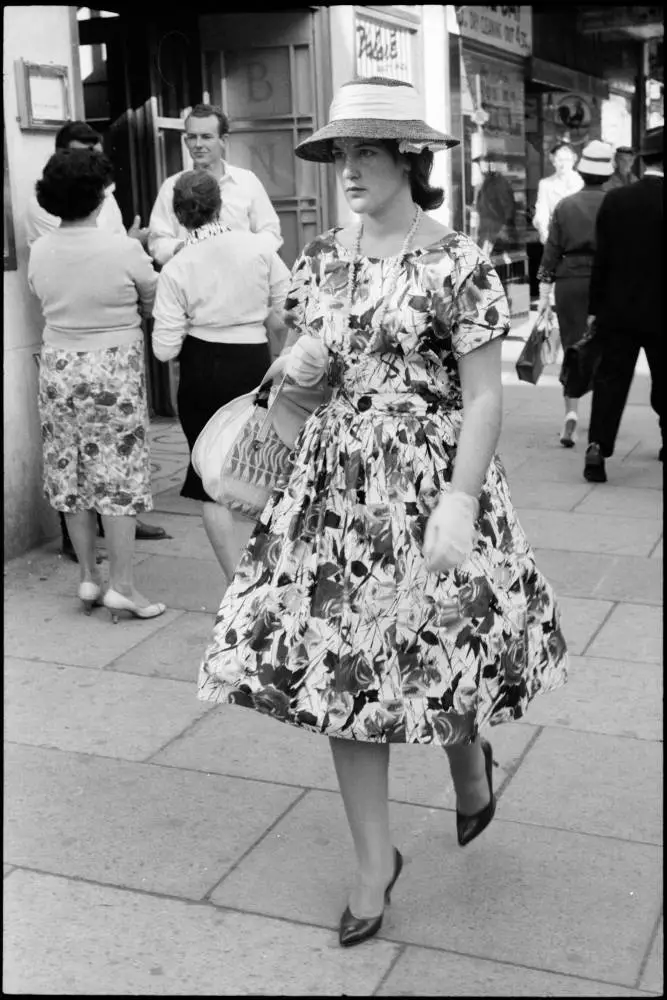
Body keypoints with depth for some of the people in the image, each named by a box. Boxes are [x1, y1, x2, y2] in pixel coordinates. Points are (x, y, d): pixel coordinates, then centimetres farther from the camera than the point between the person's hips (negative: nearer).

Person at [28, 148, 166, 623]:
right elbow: (155, 302, -2)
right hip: (114, 371, -4)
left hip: (58, 366, 4)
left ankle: (89, 577, 21)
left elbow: (42, 295, 10)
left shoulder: (40, 251, -2)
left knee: (72, 474, 13)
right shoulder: (124, 250, -14)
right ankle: (122, 585, 4)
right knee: (119, 475, 3)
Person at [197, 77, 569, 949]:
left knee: (438, 661, 2)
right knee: (344, 670, 6)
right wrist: (294, 364, -5)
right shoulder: (321, 258, 8)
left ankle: (470, 762, 41)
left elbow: (483, 398, -11)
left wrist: (459, 502, -21)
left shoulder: (457, 264, -8)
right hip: (336, 483, 5)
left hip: (428, 484, -5)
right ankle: (375, 861, 22)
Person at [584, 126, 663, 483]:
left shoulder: (614, 200, -2)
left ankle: (597, 447, -11)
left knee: (610, 380, 3)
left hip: (617, 310, 2)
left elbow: (601, 258, 1)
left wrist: (594, 308, 7)